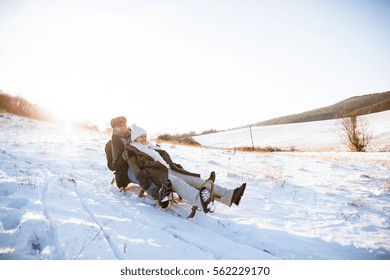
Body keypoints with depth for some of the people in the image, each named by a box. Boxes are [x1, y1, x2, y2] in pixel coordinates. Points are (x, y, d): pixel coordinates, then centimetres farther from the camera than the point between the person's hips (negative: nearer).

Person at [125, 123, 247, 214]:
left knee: (195, 180, -13)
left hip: (168, 169, 7)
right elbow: (132, 164, -4)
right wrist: (139, 174, -22)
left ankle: (229, 195, -27)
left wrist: (174, 165, 24)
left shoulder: (149, 146, 33)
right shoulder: (131, 148, 13)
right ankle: (200, 200, -71)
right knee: (176, 182, -40)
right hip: (154, 172, -7)